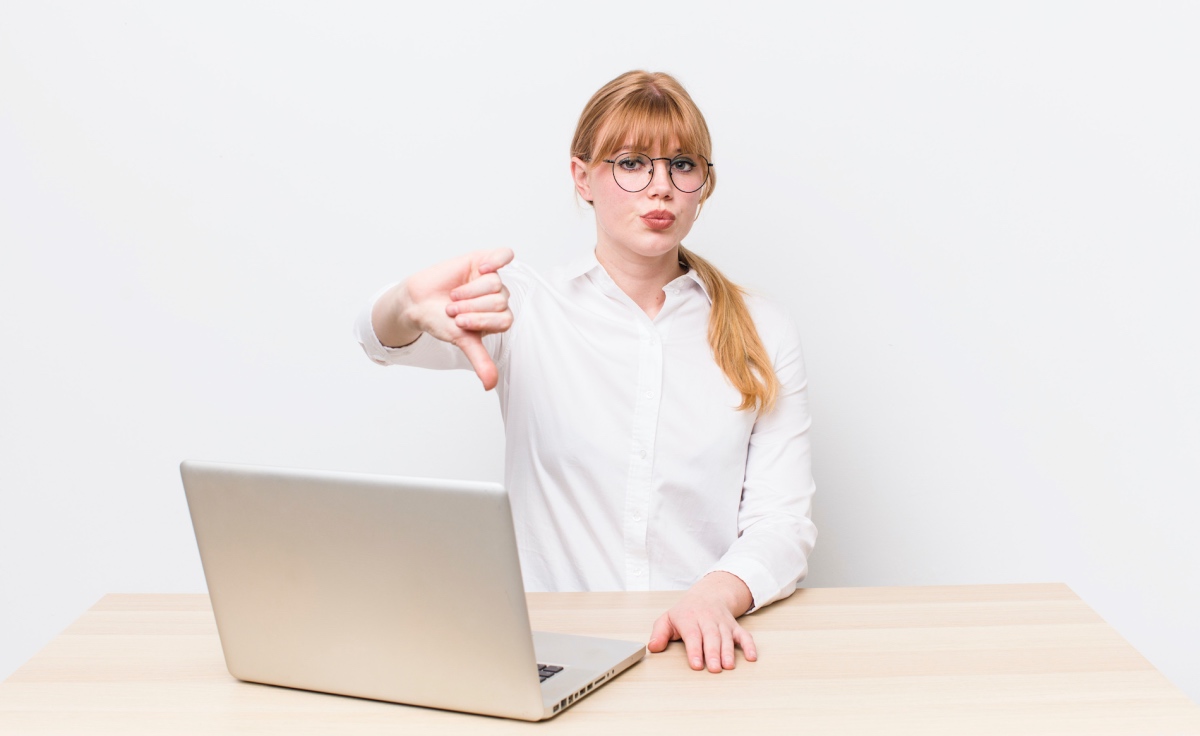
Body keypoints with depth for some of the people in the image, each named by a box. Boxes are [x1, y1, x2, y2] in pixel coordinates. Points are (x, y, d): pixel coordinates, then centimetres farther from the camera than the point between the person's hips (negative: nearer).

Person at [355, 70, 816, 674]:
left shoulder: (763, 336, 9)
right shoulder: (521, 308, 7)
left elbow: (782, 523, 3)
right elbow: (382, 338, -9)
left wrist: (715, 594, -19)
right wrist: (413, 308, -34)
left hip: (703, 652, 1)